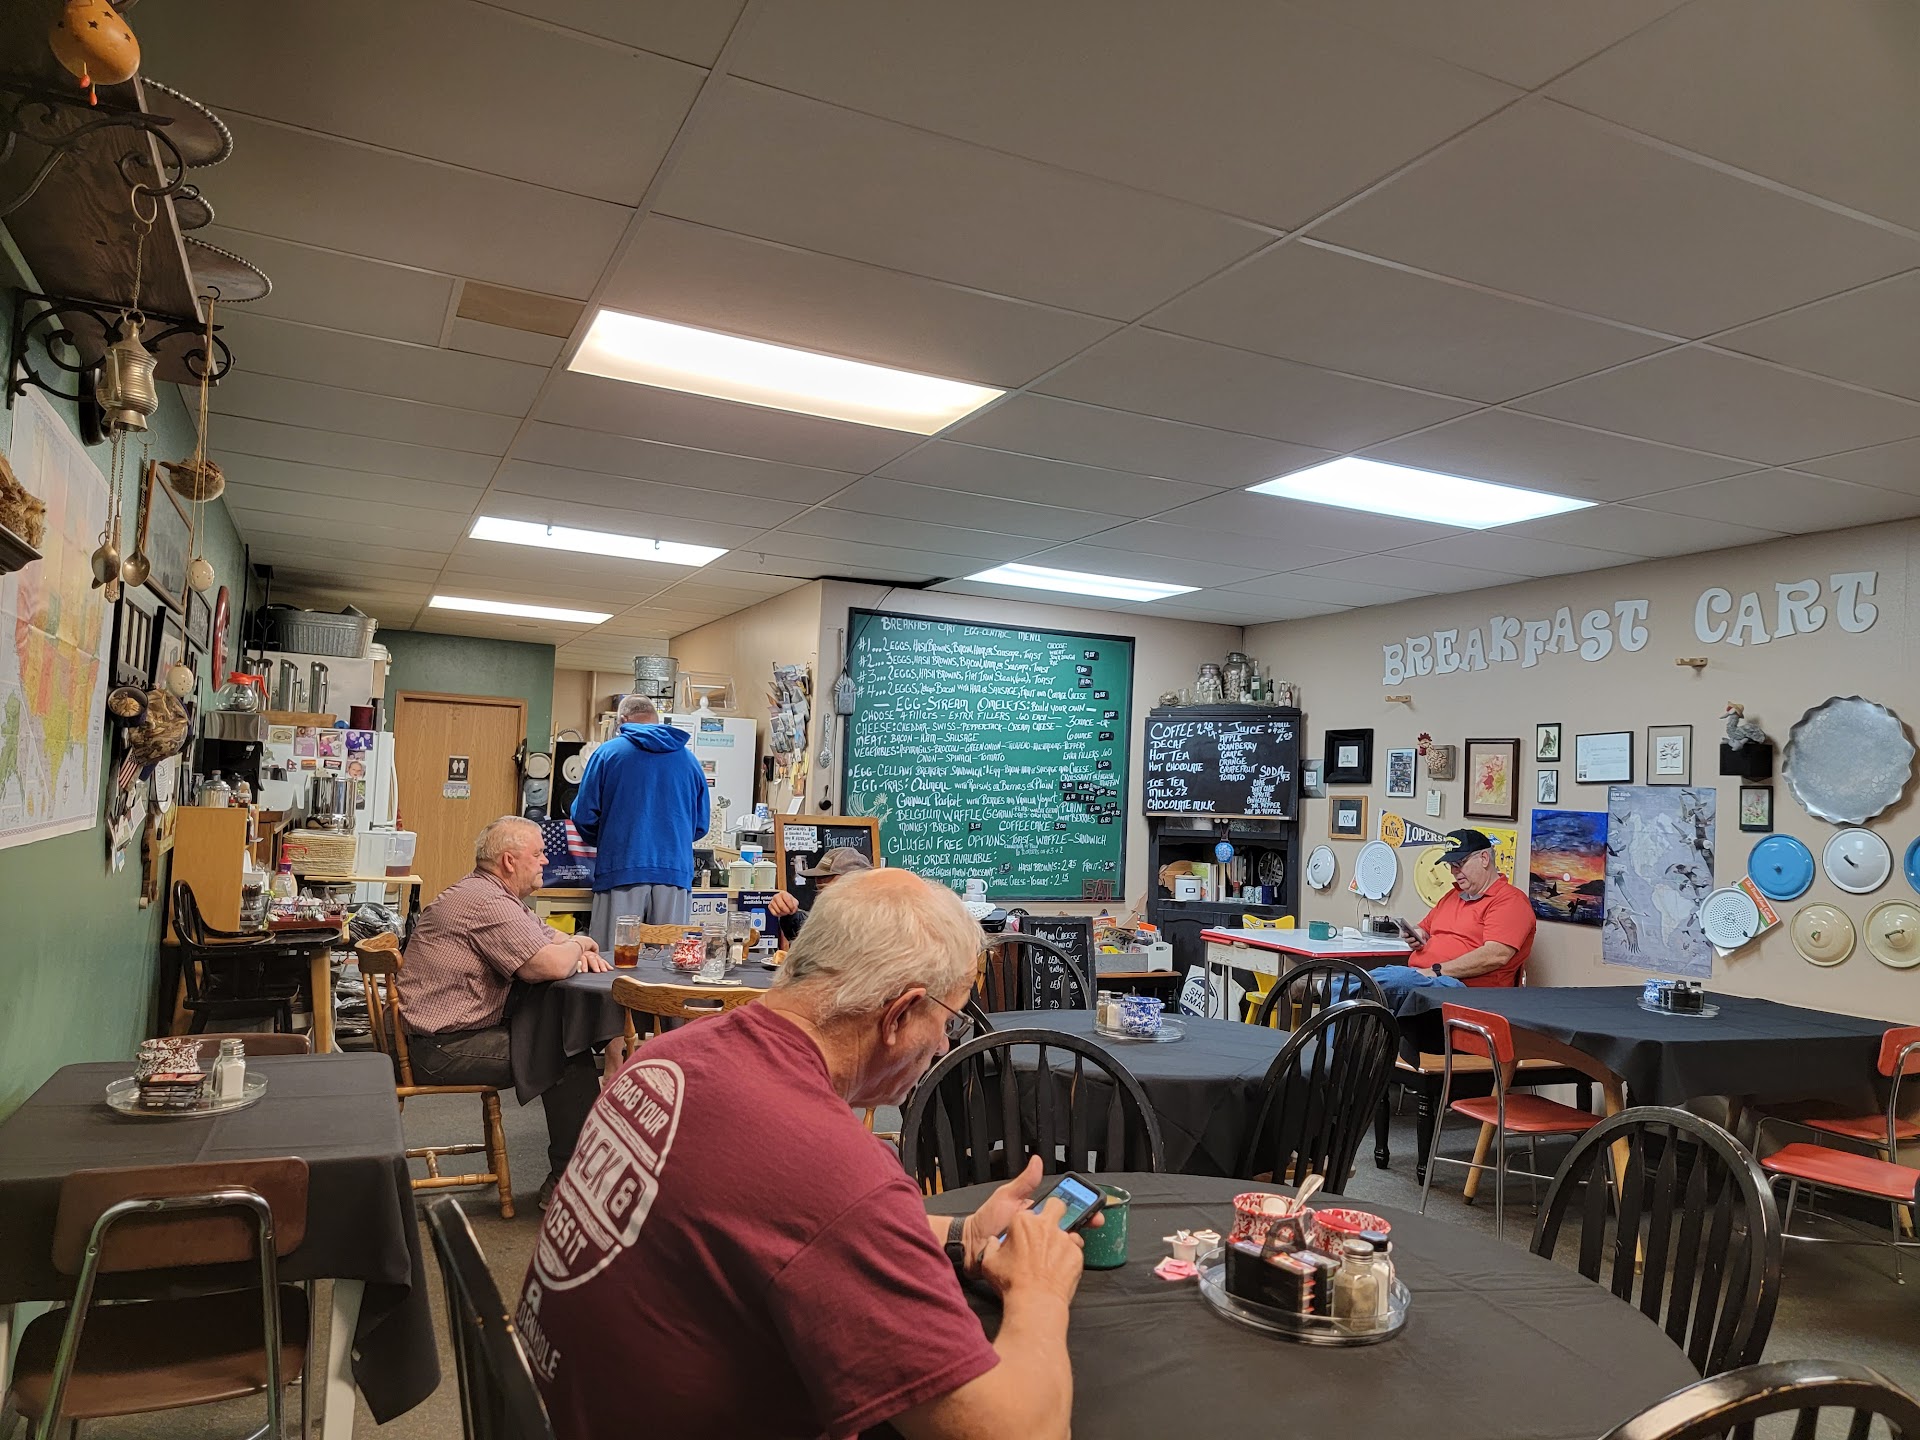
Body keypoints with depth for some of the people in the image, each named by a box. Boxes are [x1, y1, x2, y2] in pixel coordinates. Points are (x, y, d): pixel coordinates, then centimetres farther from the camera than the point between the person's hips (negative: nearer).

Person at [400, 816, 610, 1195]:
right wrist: (578, 945, -7)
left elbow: (548, 937, 24)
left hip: (452, 1033, 11)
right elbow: (551, 965, -30)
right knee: (570, 1057, -12)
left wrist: (579, 948, 1)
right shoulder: (487, 903, -21)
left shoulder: (493, 895, 15)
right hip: (443, 1049, -11)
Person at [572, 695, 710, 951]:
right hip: (676, 872, 2)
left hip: (621, 872, -2)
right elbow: (701, 826, 17)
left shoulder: (607, 753, 4)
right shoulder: (688, 758, 12)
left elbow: (584, 817, 3)